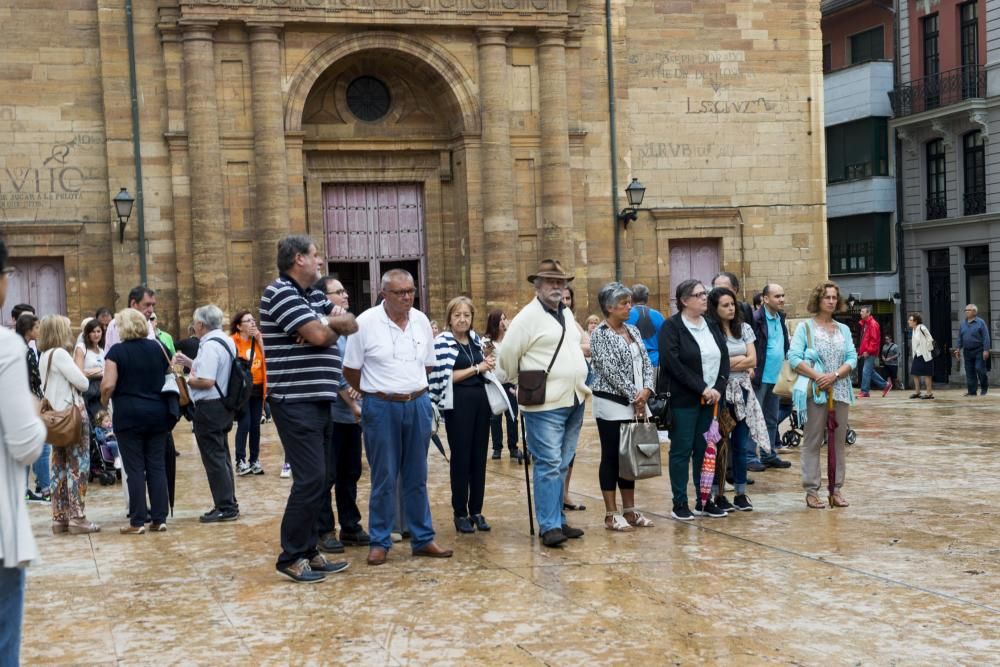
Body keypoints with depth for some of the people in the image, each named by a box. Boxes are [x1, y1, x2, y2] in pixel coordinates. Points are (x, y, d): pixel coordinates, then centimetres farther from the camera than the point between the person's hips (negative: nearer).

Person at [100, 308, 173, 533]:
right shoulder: (157, 348, 7)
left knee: (135, 469, 0)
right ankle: (159, 518, 8)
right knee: (157, 467, 7)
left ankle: (138, 521, 2)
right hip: (157, 413, 4)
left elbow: (108, 385, -13)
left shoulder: (117, 351, -7)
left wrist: (104, 401, 5)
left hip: (129, 415, -4)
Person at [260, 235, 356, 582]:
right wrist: (333, 326, 2)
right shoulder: (280, 293, -12)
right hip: (296, 403, -9)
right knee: (310, 479, -10)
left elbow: (352, 324, 12)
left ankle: (308, 551, 20)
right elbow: (320, 336, -21)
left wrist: (329, 321, -8)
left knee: (320, 479, 12)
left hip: (320, 400, 9)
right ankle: (291, 557, -1)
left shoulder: (314, 295, 17)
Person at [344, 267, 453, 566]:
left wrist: (412, 387, 13)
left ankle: (422, 539, 18)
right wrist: (376, 392, 8)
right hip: (382, 408, -4)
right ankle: (379, 542, 12)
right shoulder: (366, 323, -10)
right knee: (384, 479, 2)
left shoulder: (422, 321, 4)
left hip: (418, 405, 4)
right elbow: (351, 370, -2)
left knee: (417, 477, 11)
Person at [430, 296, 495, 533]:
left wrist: (488, 364, 3)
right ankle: (460, 513, 9)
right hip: (458, 404, -6)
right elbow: (446, 376, -15)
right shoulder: (443, 341, -6)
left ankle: (476, 510, 17)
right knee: (461, 458, -1)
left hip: (480, 401, 6)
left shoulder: (476, 339, 13)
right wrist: (476, 368, -12)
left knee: (479, 456, 8)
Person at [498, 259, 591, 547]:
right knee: (549, 465, -8)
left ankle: (559, 520, 20)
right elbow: (508, 354, -8)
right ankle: (549, 526, -5)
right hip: (545, 405, -8)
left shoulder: (567, 313, 15)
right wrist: (518, 381, 6)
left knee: (562, 465, 12)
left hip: (574, 401, 8)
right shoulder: (527, 317, -10)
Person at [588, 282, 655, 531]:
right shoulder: (600, 333, -10)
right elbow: (610, 371, -16)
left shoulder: (633, 331, 12)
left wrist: (646, 390, -9)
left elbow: (646, 363, 9)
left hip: (634, 406, 7)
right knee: (612, 457, -1)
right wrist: (634, 396, -14)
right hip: (611, 405, -7)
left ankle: (629, 510, 19)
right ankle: (611, 514, 5)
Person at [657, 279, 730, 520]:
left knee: (705, 450, 8)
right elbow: (672, 363, -16)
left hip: (710, 399, 6)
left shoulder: (712, 326, 14)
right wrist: (702, 389, -17)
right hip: (683, 399, -6)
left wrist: (718, 388, -6)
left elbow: (724, 358, 10)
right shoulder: (671, 327, -6)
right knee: (682, 450, 0)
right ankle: (680, 504, 6)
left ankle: (704, 501, 16)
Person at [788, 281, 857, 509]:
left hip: (840, 391, 4)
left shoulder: (843, 330, 14)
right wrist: (817, 377, -16)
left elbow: (852, 358, 6)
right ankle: (811, 490, 2)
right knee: (813, 441, -2)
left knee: (839, 441, 6)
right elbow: (794, 358, -7)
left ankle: (836, 489, 12)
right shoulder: (805, 327, 2)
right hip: (815, 392, -4)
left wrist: (834, 375, -12)